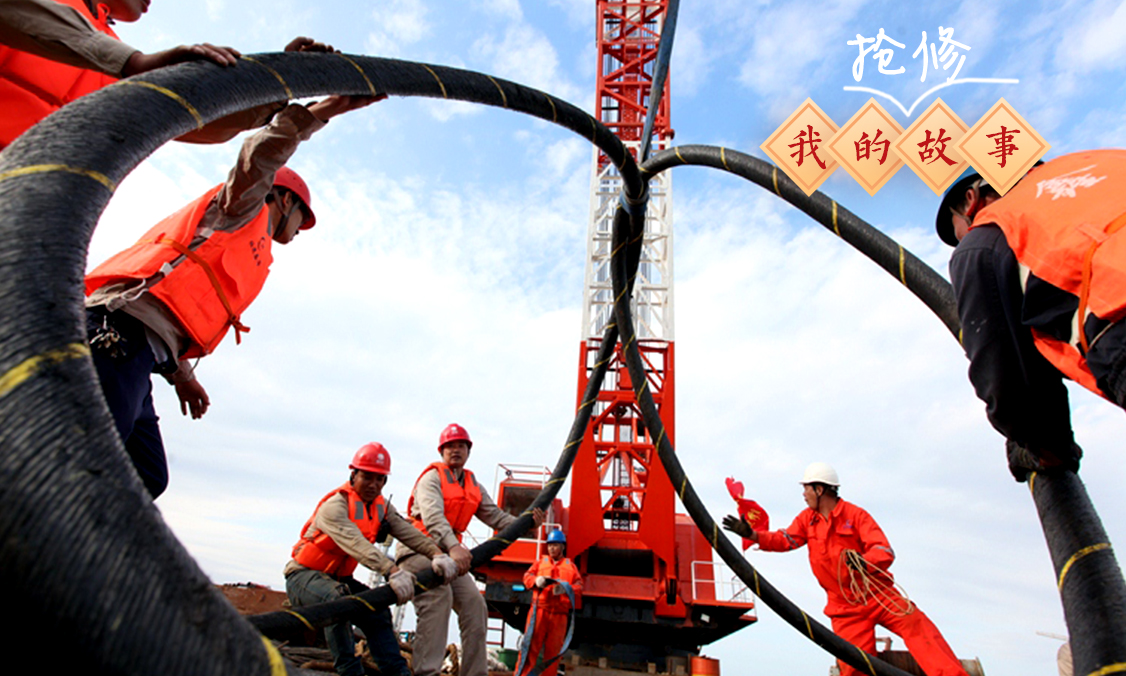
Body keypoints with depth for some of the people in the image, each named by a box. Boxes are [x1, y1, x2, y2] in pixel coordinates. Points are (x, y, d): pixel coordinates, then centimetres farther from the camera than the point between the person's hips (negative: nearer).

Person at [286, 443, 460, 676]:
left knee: (377, 612, -3)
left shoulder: (382, 507, -1)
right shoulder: (335, 506, -26)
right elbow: (357, 545, -42)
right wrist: (393, 571, -54)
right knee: (337, 598, -34)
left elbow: (408, 533, -13)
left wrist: (436, 553, -32)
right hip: (304, 575, -8)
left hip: (339, 578, 8)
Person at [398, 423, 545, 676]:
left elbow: (495, 516, 8)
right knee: (439, 594, -30)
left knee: (474, 603, -4)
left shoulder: (474, 486, 16)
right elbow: (433, 515, -25)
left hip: (450, 552, 7)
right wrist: (453, 546, -42)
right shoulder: (432, 477, -7)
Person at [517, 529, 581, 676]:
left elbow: (579, 585, 6)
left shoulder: (571, 566, 18)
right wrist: (536, 580, -16)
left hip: (560, 612, 1)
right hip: (540, 609, -1)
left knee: (554, 649, 4)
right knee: (531, 644, -8)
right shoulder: (540, 562, 19)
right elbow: (527, 576, 7)